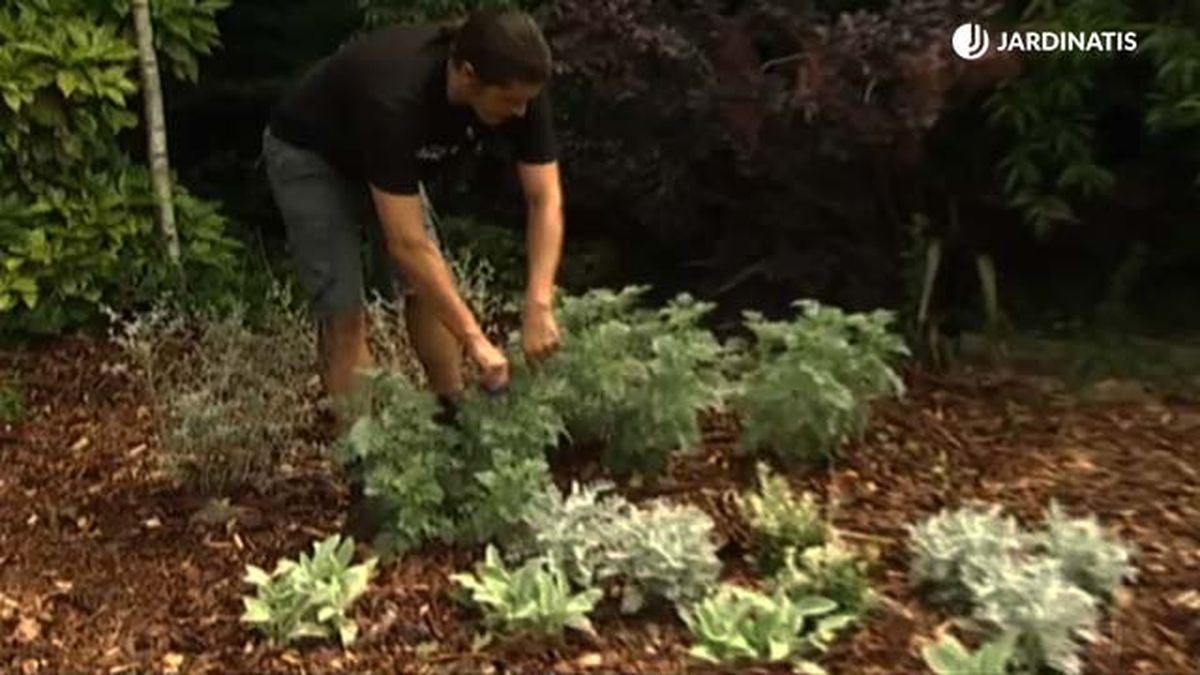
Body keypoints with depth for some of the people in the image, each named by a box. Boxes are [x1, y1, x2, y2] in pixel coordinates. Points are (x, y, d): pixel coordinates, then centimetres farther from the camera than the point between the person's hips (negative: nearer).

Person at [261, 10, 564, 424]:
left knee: (426, 287, 1)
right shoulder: (396, 100, -44)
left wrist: (539, 306, -33)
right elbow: (407, 244, -41)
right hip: (308, 156, -5)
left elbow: (545, 199, -22)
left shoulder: (519, 91, -27)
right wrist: (475, 339, -39)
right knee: (344, 309, -10)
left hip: (383, 157, 6)